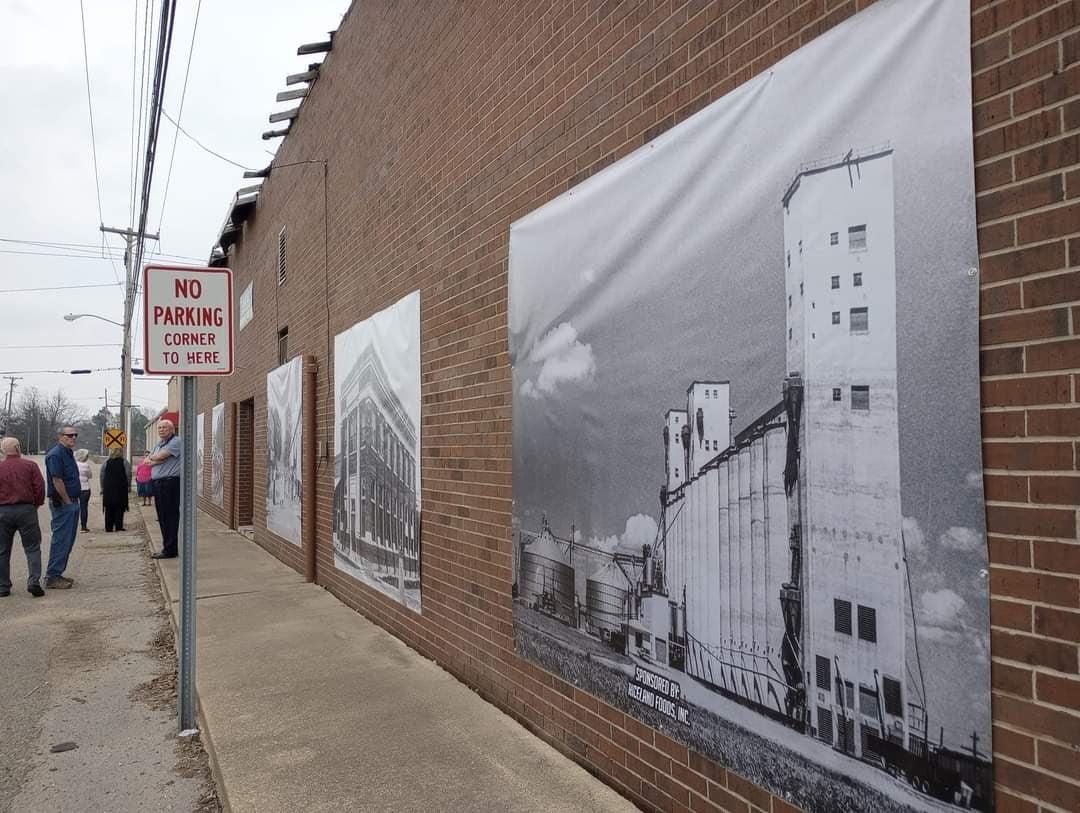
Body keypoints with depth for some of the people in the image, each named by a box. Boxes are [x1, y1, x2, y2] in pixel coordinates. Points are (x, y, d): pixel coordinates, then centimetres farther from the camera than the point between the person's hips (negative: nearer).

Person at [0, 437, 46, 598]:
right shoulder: (30, 465, -3)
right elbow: (39, 486, -5)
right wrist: (37, 504, 9)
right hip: (26, 509, -2)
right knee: (32, 548, 3)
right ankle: (34, 581, -9)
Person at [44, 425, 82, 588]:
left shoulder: (68, 453, 17)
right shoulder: (55, 454, -13)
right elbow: (57, 480, -19)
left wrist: (74, 501, 14)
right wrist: (67, 501, -15)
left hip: (72, 503, 10)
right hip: (62, 503, -10)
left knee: (68, 540, 13)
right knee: (60, 540, -7)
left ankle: (57, 573, 21)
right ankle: (52, 577, -1)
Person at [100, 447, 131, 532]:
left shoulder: (106, 463, 4)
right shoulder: (124, 462, -2)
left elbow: (102, 476, 5)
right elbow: (128, 475, -5)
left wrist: (102, 487, 11)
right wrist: (129, 486, 5)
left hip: (108, 488, 2)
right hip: (121, 487, -2)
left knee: (109, 509, 6)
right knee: (119, 508, 3)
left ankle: (108, 527, 7)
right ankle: (118, 526, 0)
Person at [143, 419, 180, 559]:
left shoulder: (176, 442, -7)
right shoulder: (159, 444, 21)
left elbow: (160, 457, -15)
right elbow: (146, 461, 14)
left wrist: (151, 458, 5)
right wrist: (155, 460, -6)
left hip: (170, 483, -9)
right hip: (157, 483, 9)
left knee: (170, 517, -6)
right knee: (162, 517, 12)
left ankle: (170, 550, -3)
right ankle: (166, 547, 19)